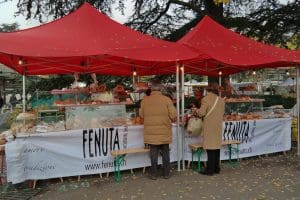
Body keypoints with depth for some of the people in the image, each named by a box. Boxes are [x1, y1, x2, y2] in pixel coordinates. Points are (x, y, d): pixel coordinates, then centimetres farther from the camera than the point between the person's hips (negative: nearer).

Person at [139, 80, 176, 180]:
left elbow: (141, 115, 4)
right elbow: (173, 116, -10)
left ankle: (153, 174, 18)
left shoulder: (144, 101, -5)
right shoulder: (167, 100, -10)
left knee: (153, 153, 10)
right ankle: (166, 173, 23)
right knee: (165, 153, 14)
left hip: (151, 132, 1)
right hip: (164, 131, 0)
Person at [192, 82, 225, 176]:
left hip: (209, 127, -6)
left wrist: (195, 111, 5)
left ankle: (210, 169, 4)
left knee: (211, 148, -2)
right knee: (217, 148, 13)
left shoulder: (206, 99, -12)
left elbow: (201, 113, -14)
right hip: (218, 127, 6)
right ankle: (216, 168, 22)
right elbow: (222, 113, 12)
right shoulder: (221, 100, 7)